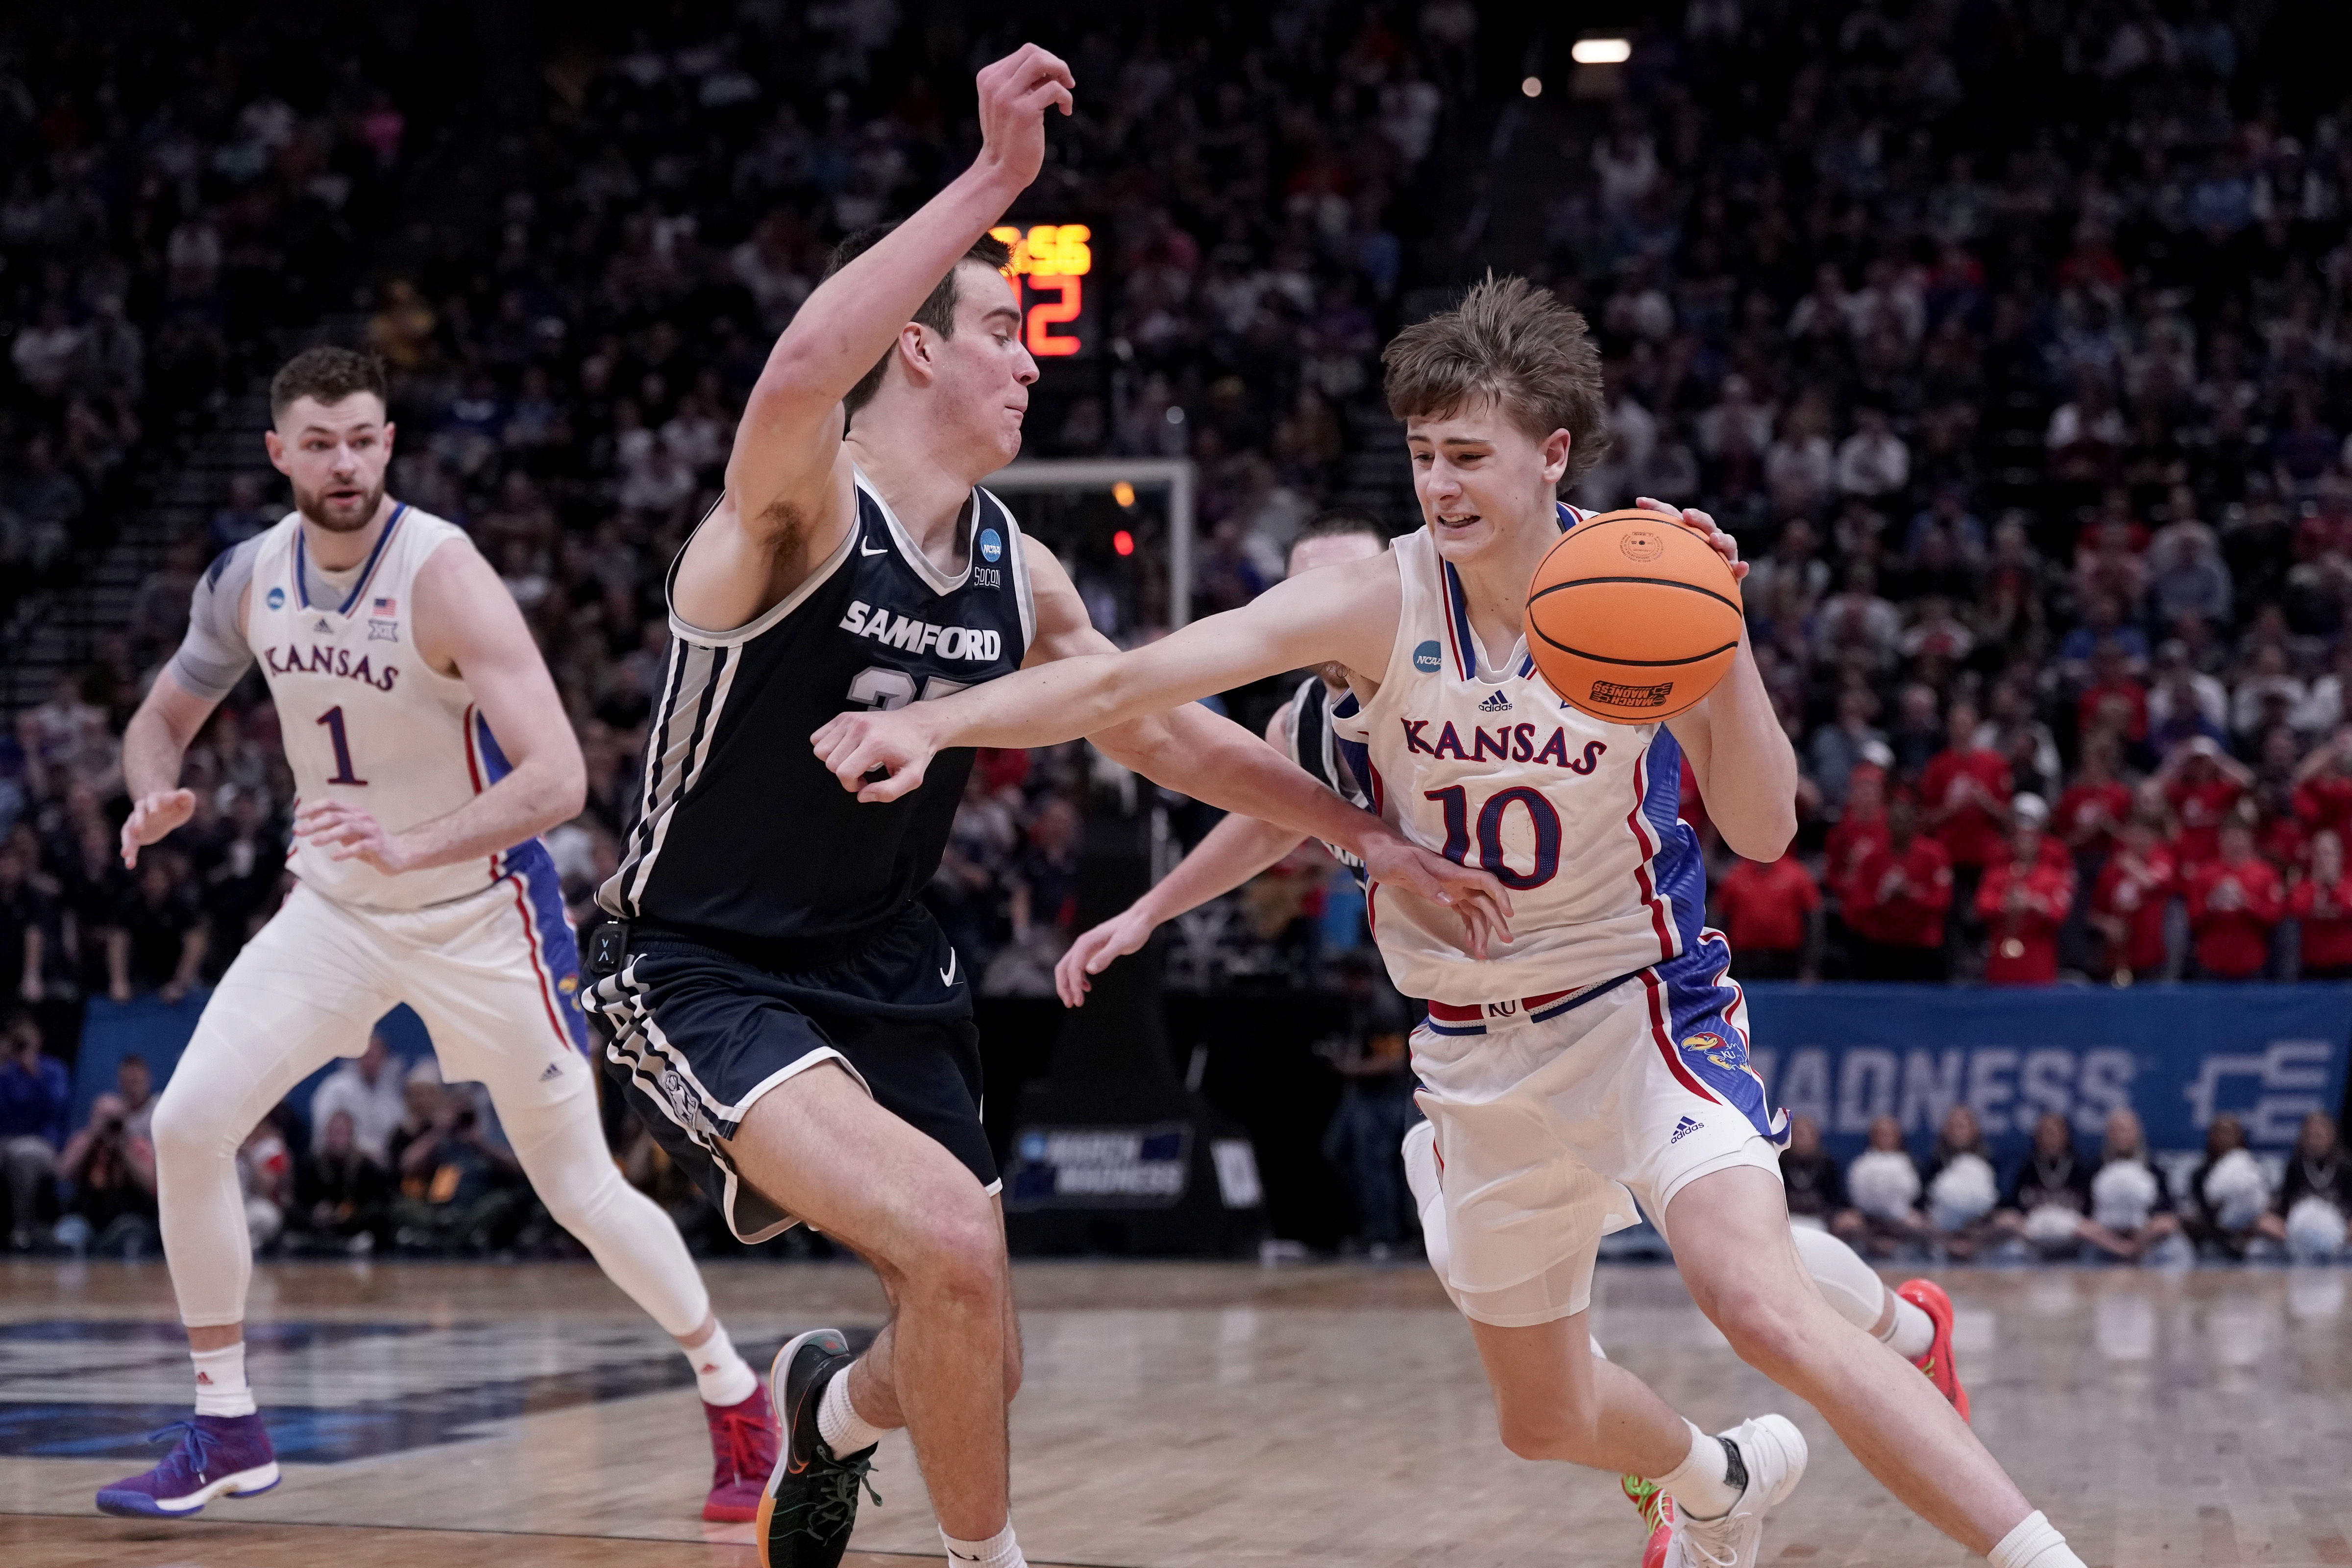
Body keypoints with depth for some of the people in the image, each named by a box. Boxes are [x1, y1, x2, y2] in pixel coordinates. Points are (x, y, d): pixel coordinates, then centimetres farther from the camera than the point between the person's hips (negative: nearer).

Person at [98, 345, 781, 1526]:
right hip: (334, 907, 5)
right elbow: (161, 718, 11)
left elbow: (557, 778, -31)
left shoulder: (444, 577, -24)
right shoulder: (249, 578, -5)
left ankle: (733, 1393, 23)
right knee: (186, 1127, -10)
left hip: (478, 913, -5)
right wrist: (155, 798, -12)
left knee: (580, 1188, 1)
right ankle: (225, 1429, 3)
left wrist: (411, 846, -44)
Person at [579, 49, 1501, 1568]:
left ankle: (835, 1407, 47)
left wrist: (1374, 838, 10)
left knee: (975, 1373, 10)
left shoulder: (1018, 573, 3)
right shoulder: (800, 514, -19)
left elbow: (1170, 732, 14)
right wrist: (993, 184, -43)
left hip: (887, 974, 7)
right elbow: (798, 381, -43)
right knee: (952, 1241, -28)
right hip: (706, 979, -7)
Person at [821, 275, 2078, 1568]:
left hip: (1644, 1009, -4)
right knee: (1542, 1420, 17)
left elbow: (1763, 831, -18)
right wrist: (930, 721, -34)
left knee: (1765, 1310, -30)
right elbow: (1125, 682, -21)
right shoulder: (1380, 607, -12)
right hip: (1477, 1056, 4)